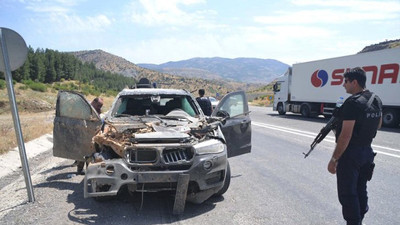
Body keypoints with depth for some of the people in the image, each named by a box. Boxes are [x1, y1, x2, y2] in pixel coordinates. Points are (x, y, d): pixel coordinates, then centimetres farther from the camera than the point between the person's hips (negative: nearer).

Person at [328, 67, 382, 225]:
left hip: (351, 153, -9)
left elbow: (345, 136, -24)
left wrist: (334, 159, -19)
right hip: (367, 151, 9)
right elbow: (378, 125, 21)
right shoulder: (376, 100, 6)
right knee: (361, 190, 20)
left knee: (347, 193, 2)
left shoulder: (353, 103, -22)